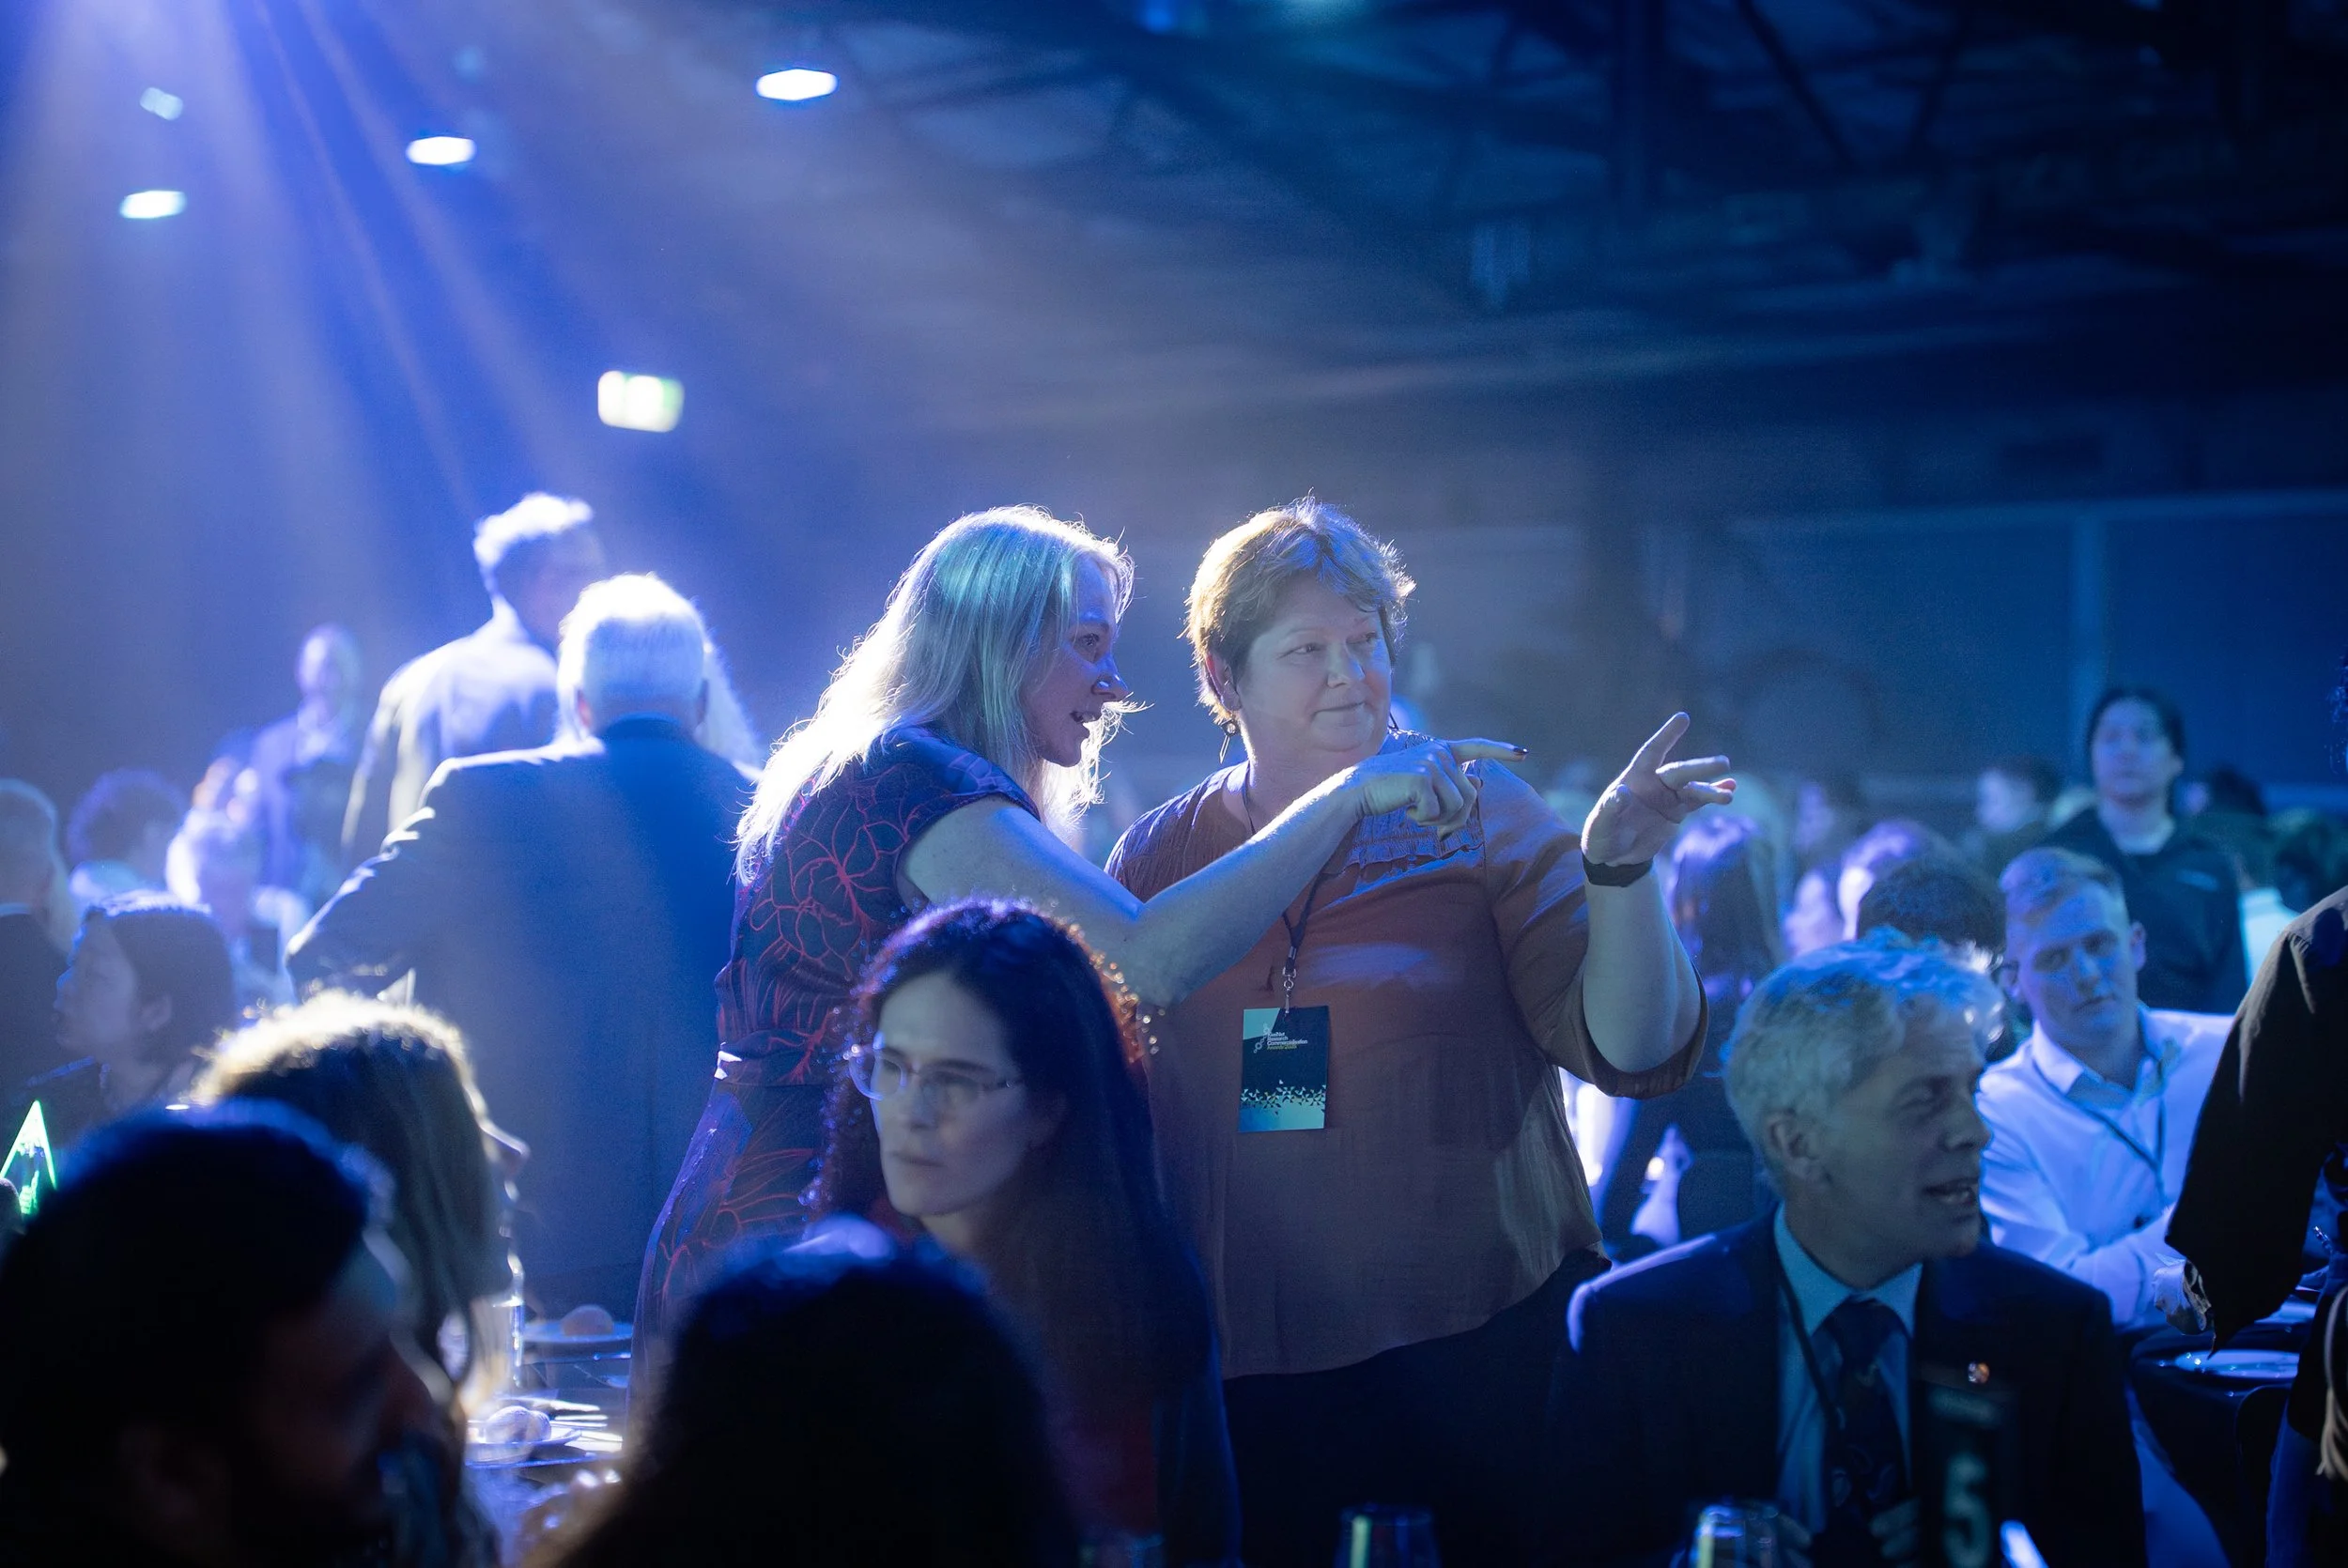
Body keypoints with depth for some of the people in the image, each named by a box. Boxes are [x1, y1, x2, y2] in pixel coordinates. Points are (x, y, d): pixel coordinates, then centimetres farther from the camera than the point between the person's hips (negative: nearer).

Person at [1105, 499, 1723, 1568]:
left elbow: (1637, 1051, -10)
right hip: (1247, 1362, 1)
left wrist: (1619, 868, -23)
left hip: (1478, 1345, -1)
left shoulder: (1480, 816, -1)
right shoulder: (1159, 856, 5)